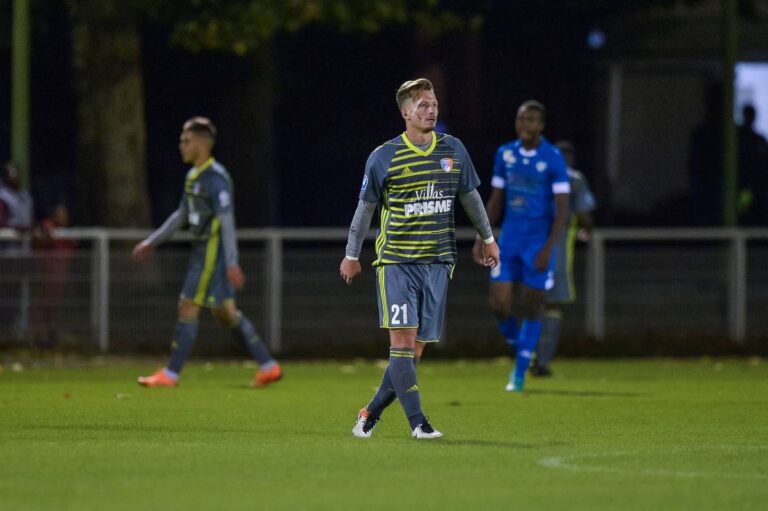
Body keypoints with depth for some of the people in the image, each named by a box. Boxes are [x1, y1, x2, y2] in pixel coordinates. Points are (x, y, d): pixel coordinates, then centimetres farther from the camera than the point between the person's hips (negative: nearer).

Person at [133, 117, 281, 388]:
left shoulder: (215, 178, -16)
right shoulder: (194, 175, 14)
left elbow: (227, 221, -21)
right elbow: (181, 214, 24)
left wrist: (232, 264, -25)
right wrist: (152, 242, 25)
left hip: (213, 253, -10)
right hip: (202, 251, 10)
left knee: (188, 308, -7)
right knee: (225, 312, 12)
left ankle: (170, 374, -2)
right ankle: (268, 366, 15)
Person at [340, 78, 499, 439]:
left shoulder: (453, 150, 6)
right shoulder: (384, 157, -3)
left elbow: (470, 196, 20)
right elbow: (366, 207, 6)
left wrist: (487, 238, 26)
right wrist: (351, 256, 10)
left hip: (437, 261, 4)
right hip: (396, 261, -4)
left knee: (417, 345, 2)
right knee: (402, 338, -14)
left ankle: (372, 412, 17)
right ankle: (417, 422, -15)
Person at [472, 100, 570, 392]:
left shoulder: (553, 159, -9)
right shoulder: (505, 154, 5)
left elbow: (562, 209, -10)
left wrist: (547, 249, -18)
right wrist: (481, 239, 8)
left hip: (538, 244, -4)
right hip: (509, 240, 4)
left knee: (531, 310, 2)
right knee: (500, 306, -4)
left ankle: (520, 374, 12)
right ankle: (520, 353, 22)